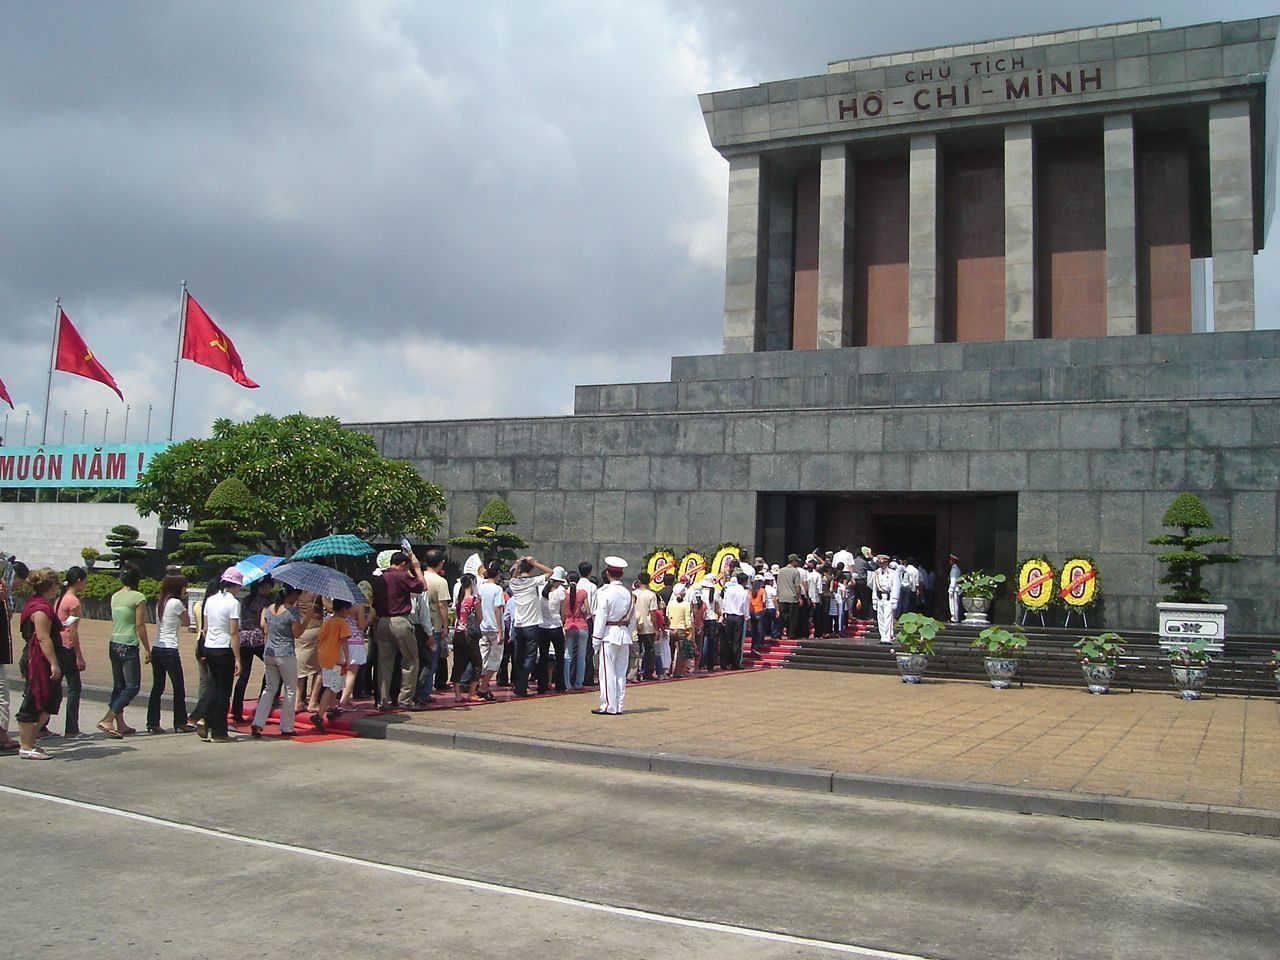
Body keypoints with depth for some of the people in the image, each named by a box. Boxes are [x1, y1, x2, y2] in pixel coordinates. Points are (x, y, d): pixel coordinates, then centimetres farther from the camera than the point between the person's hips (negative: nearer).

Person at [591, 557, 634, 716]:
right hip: (624, 635, 6)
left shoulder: (605, 592, -12)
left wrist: (596, 640, -7)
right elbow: (632, 618, 11)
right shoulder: (629, 593, 6)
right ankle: (619, 706, 15)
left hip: (609, 636, -6)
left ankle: (609, 707, 1)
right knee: (621, 672, 11)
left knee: (607, 672, 0)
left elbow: (601, 618, -12)